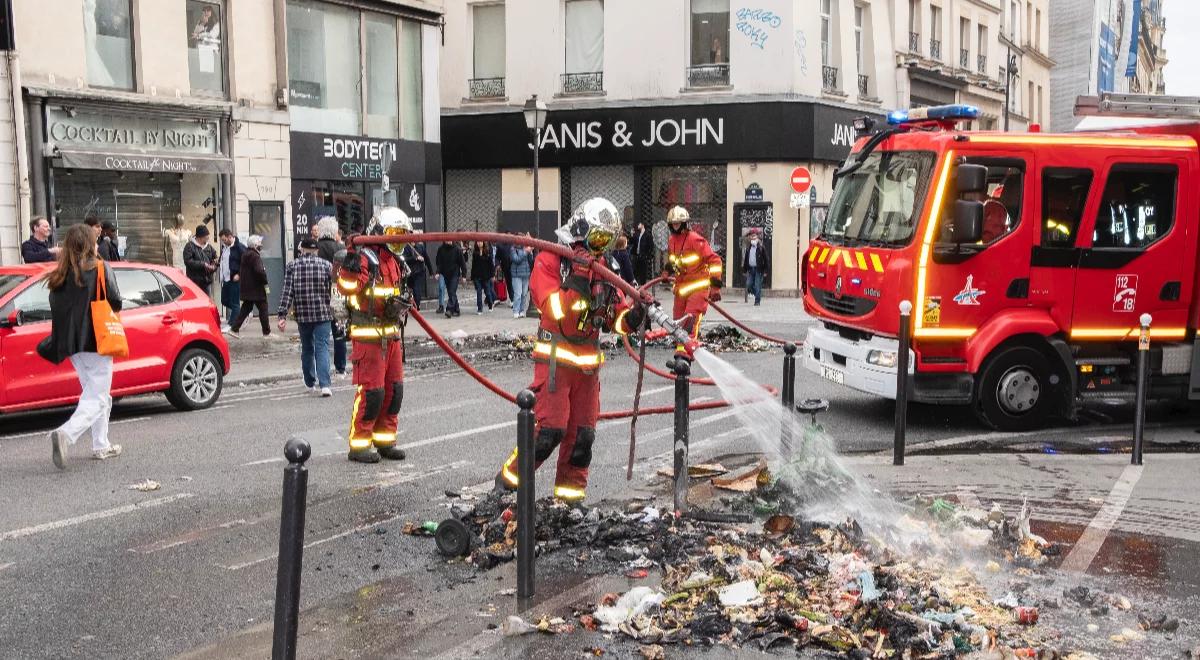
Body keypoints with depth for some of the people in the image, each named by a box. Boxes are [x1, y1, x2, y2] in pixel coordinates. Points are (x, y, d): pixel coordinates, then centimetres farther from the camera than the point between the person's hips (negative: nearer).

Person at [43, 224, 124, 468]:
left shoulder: (60, 275, 7)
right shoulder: (99, 268, -7)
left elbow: (56, 309, 4)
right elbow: (116, 303, -9)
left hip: (72, 345, 6)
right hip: (97, 341, -6)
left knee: (92, 393, 19)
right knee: (97, 398, -4)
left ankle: (101, 446, 20)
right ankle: (65, 433, -26)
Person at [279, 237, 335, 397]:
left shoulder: (293, 266, 1)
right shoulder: (326, 265, -1)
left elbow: (287, 292, -4)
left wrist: (283, 315, -5)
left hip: (303, 315, 2)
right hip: (323, 313, -2)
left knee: (307, 348, 16)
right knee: (322, 348, -4)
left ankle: (310, 383, 27)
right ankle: (324, 384, -19)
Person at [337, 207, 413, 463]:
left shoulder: (395, 262, 17)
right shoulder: (366, 257, -12)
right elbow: (347, 287, -26)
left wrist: (402, 303, 8)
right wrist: (350, 260, -39)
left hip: (391, 334, 9)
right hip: (369, 335, -9)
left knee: (394, 389, 11)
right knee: (371, 391, -8)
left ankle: (384, 440, 23)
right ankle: (359, 444, 3)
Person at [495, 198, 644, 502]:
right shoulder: (549, 261, -7)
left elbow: (616, 318, 11)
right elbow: (557, 312, -19)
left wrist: (632, 316, -11)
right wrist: (578, 278, -26)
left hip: (588, 361, 6)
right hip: (556, 359, -6)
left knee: (582, 433, 7)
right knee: (550, 428, -10)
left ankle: (571, 492, 20)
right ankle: (510, 478, 8)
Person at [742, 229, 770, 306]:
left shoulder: (761, 247, -6)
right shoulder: (748, 247, 11)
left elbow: (766, 259, -6)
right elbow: (745, 259, 16)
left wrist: (766, 271, -9)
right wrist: (744, 270, 12)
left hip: (758, 269, -5)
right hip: (750, 269, 5)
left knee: (757, 286, -4)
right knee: (749, 285, 2)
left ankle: (757, 301, 6)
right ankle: (757, 295, 25)